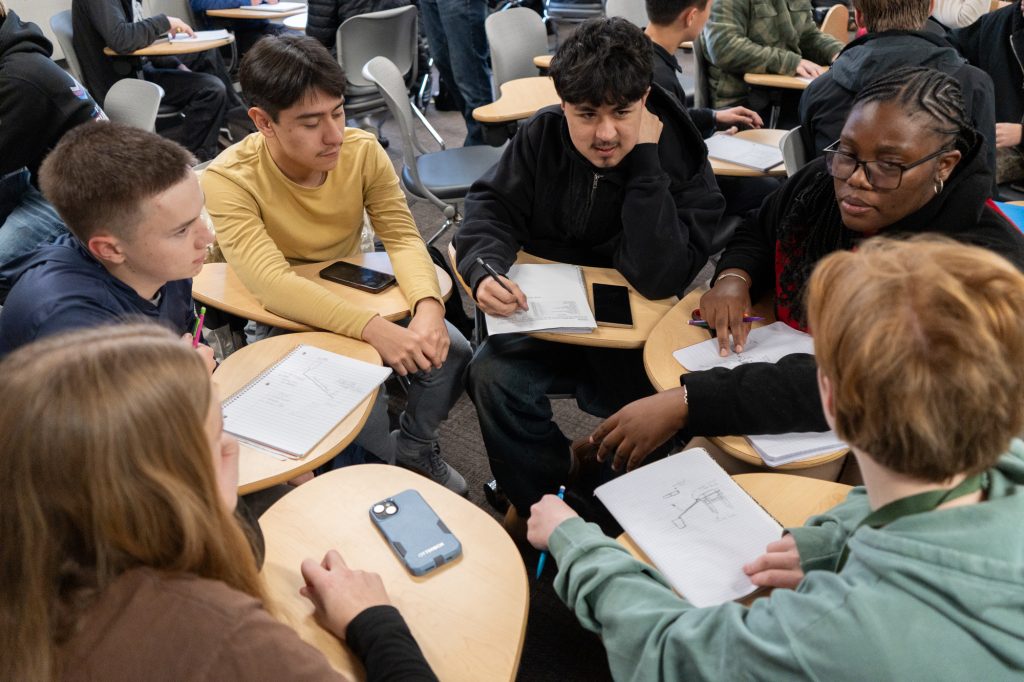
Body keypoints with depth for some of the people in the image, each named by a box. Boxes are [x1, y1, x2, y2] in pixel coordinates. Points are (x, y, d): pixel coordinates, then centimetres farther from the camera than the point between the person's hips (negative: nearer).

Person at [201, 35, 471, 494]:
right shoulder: (229, 180, -27)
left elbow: (403, 237, -17)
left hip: (355, 298, 4)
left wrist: (428, 304, -39)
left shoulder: (362, 150, -14)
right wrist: (372, 329, -48)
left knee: (449, 351, -14)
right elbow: (272, 284, -37)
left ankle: (415, 448, 15)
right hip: (282, 320, -4)